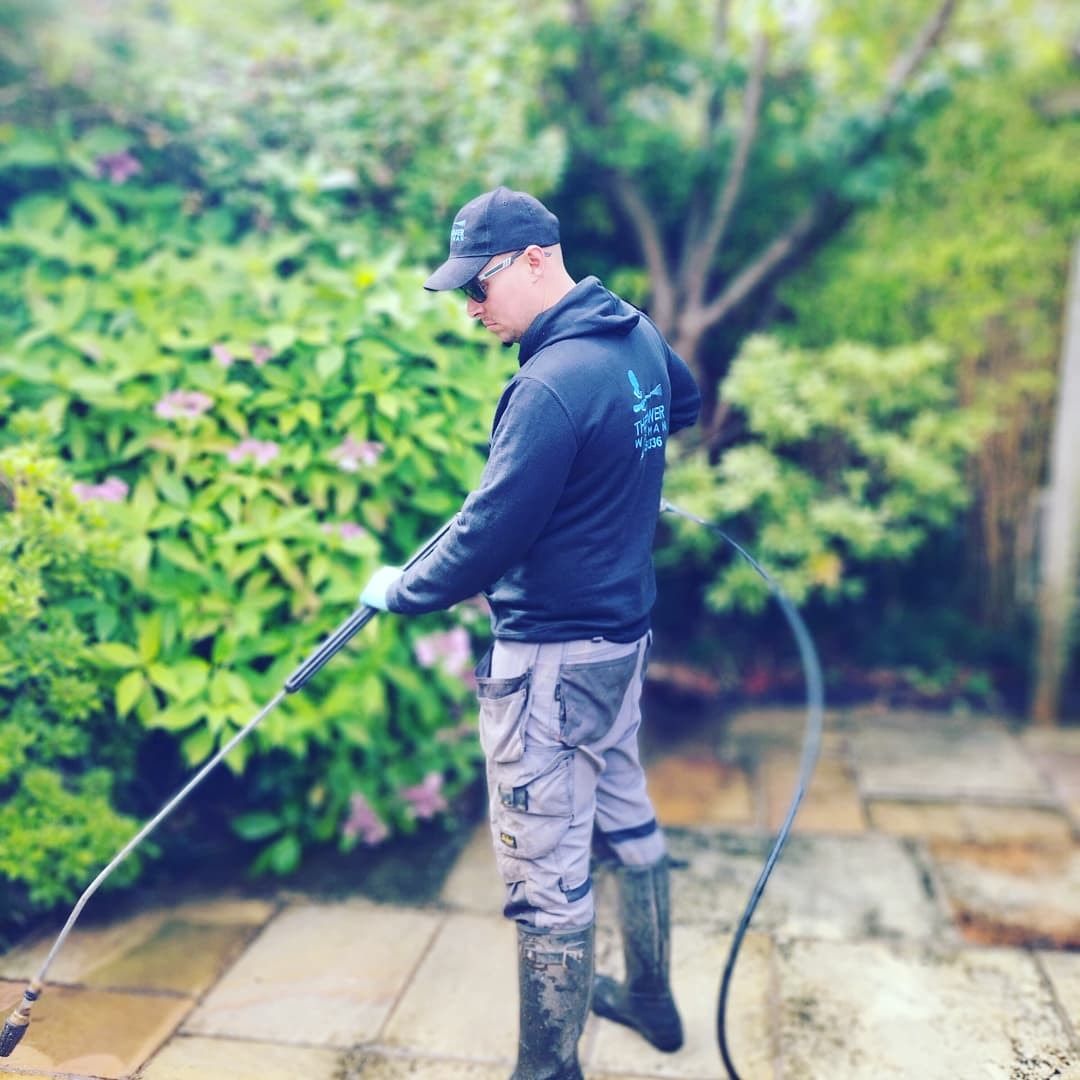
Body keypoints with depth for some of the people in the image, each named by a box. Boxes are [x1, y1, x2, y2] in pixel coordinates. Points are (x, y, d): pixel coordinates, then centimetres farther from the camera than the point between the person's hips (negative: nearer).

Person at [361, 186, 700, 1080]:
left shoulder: (551, 386, -24)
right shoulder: (636, 335, 4)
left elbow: (491, 533, -21)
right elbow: (685, 401, 26)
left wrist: (401, 590, -6)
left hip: (551, 655, -10)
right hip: (624, 629, 10)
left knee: (547, 873, 2)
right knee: (625, 813, 24)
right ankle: (651, 995, 44)